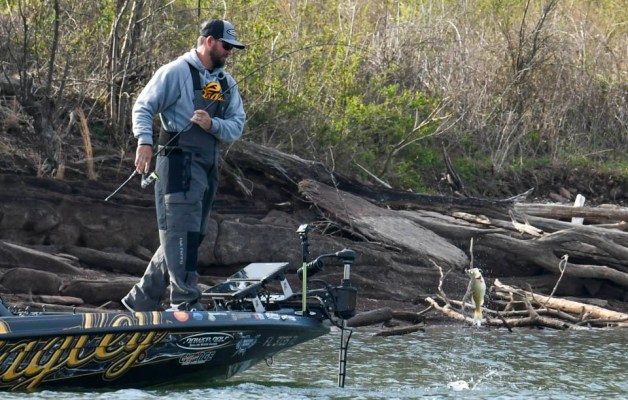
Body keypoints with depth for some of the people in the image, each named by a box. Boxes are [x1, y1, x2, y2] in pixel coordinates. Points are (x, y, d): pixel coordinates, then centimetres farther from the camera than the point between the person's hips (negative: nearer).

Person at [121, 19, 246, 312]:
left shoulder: (227, 83, 18)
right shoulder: (176, 72, -3)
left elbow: (237, 126, 10)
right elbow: (143, 107, -6)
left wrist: (212, 124, -11)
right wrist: (144, 142, -22)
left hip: (208, 168, 8)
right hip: (179, 164, -8)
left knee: (189, 238, 10)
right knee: (180, 234, -12)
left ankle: (141, 301, 18)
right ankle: (186, 303, -14)